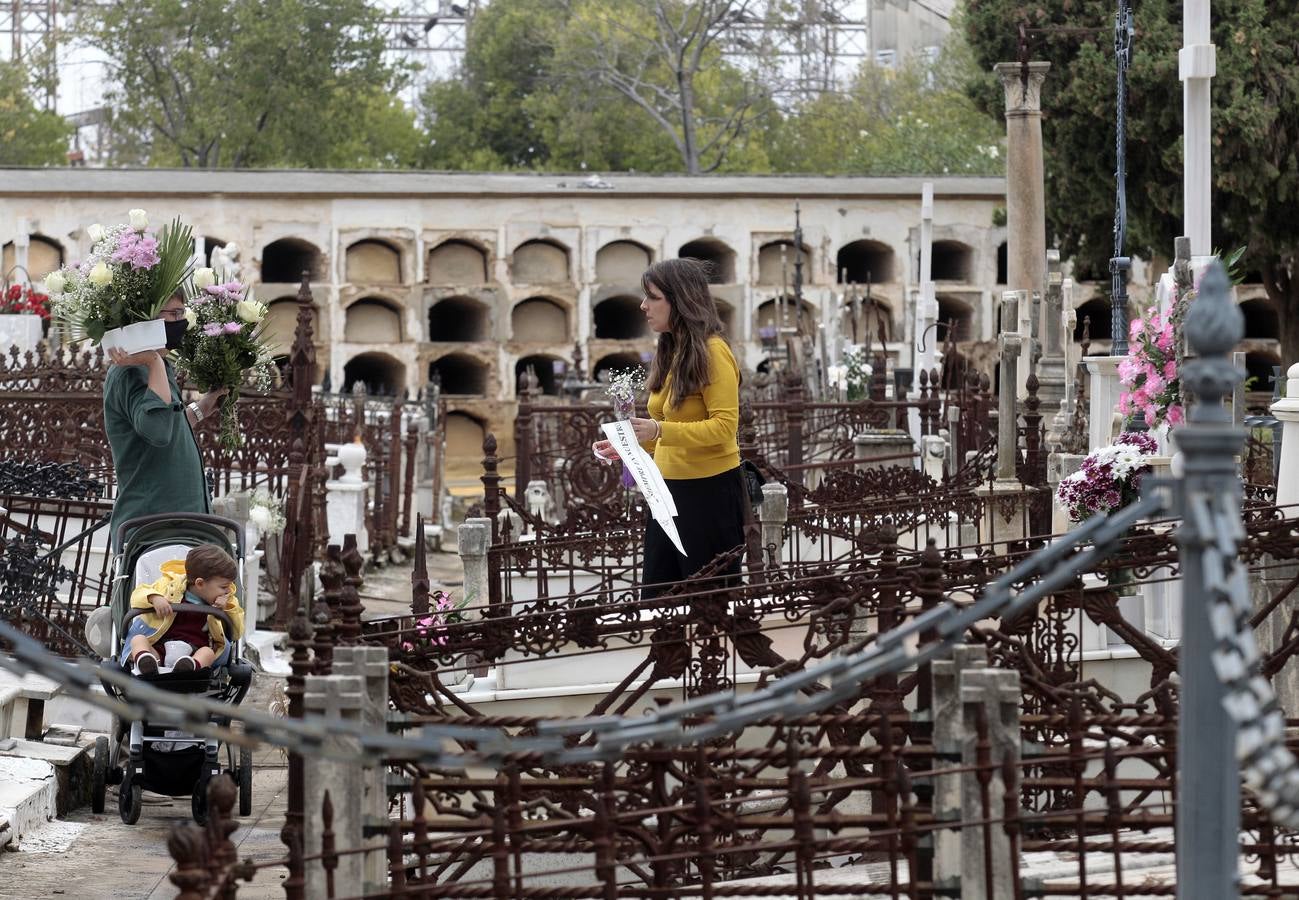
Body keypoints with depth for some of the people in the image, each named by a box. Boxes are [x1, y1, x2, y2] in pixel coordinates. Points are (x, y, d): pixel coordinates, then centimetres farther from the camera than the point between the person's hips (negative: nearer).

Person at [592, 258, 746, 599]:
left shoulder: (712, 352, -13)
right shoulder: (670, 353, 13)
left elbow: (724, 426, -21)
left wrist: (659, 430, -29)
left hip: (710, 491, -9)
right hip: (670, 490, 9)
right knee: (655, 599, 9)